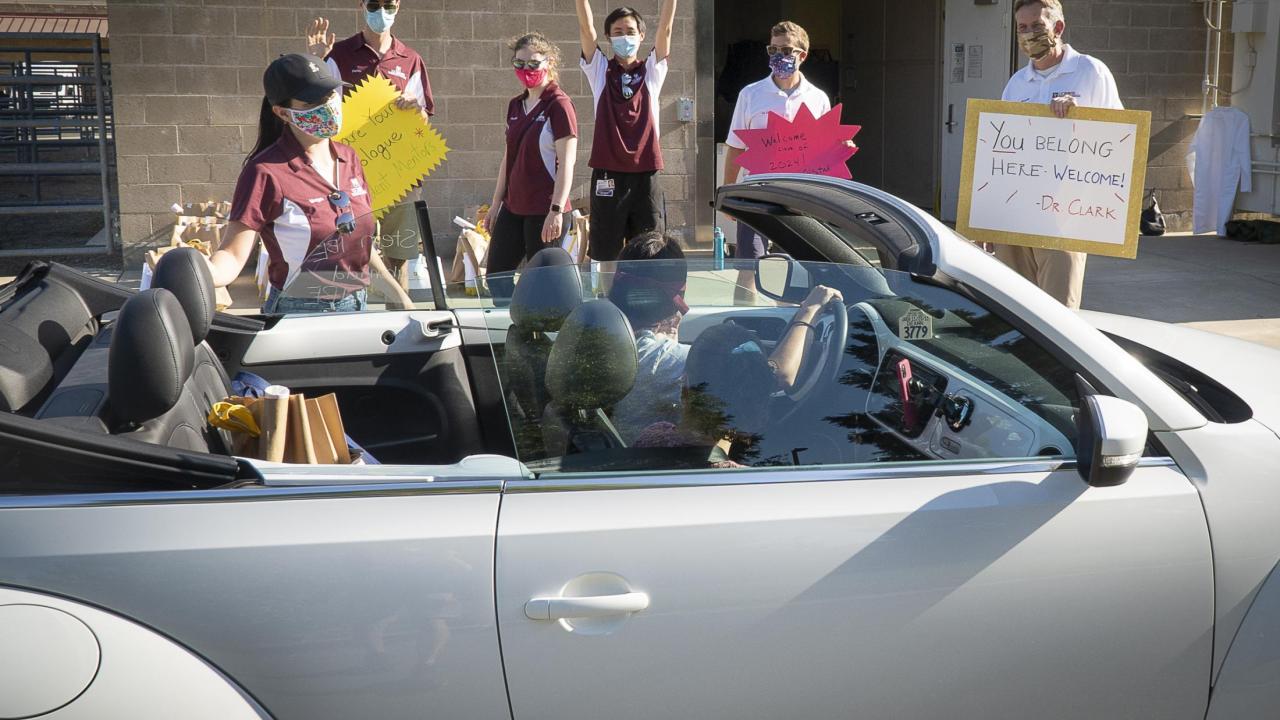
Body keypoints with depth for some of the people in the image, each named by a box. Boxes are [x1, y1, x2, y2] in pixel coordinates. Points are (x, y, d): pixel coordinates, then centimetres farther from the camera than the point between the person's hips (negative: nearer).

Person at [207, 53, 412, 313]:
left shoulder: (348, 159, 4)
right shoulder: (267, 172, -15)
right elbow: (233, 256, -19)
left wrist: (395, 290, 19)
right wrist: (198, 274, -39)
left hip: (356, 306, 6)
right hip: (300, 313, -6)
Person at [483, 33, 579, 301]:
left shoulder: (559, 105, -10)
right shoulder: (515, 105, 13)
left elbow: (566, 162, -14)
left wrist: (557, 210, -20)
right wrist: (496, 204, 18)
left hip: (544, 211, -8)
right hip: (513, 208, 8)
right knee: (496, 276, 10)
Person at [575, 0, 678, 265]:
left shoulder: (651, 72, 9)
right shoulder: (600, 71, 8)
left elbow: (665, 28, -2)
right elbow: (586, 28, -4)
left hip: (645, 174, 1)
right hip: (608, 174, 0)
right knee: (608, 255, 3)